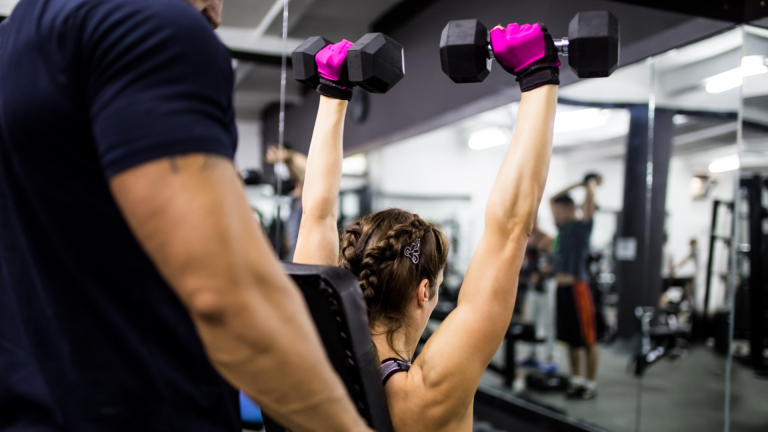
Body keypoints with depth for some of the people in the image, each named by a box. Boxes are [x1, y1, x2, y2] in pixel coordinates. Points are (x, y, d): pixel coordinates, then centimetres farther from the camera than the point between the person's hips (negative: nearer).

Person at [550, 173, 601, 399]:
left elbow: (590, 198, -17)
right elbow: (552, 199, 23)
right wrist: (577, 185, 23)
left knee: (588, 339, 2)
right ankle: (576, 380, 24)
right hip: (562, 288, 8)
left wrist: (591, 183, 2)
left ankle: (591, 384, 10)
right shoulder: (563, 227, 14)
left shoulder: (582, 226, -6)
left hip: (577, 288, -8)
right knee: (571, 338, 14)